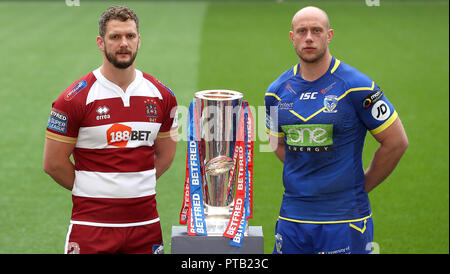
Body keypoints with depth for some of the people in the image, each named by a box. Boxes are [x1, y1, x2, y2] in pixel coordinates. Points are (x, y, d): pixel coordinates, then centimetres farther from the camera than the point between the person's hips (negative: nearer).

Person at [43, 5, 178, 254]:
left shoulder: (162, 96, 6)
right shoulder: (76, 98, -7)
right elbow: (53, 163, -4)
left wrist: (137, 186, 8)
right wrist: (91, 191, 4)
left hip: (146, 223, 4)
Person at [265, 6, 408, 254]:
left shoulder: (357, 87, -8)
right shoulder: (277, 91, 6)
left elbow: (396, 142, -3)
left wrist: (362, 186, 2)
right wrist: (304, 180, 12)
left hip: (345, 218, -4)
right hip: (292, 216, 4)